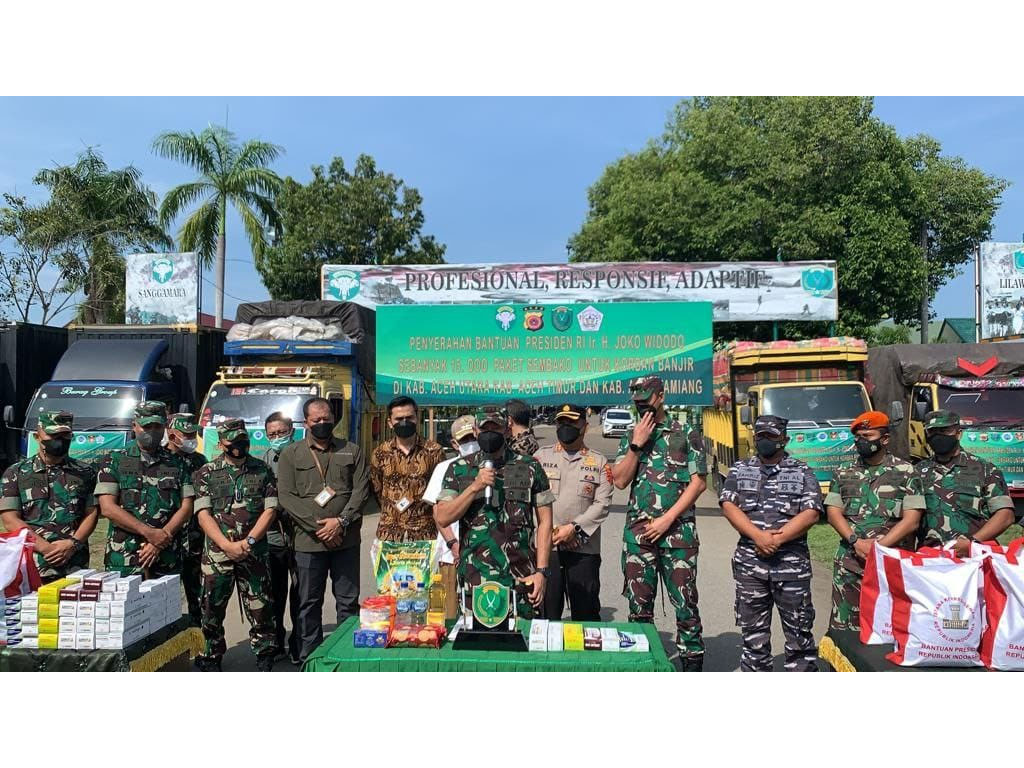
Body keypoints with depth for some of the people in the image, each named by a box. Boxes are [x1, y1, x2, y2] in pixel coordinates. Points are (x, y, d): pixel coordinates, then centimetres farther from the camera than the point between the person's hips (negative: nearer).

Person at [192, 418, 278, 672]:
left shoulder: (262, 470, 5)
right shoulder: (207, 473, 3)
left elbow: (269, 510, 0)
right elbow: (203, 515, -4)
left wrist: (248, 542, -12)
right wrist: (227, 545, -15)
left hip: (255, 553, 0)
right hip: (217, 553, 0)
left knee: (260, 609, 3)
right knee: (212, 609, 8)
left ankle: (265, 660, 16)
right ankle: (211, 658, 25)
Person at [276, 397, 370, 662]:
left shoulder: (352, 451, 8)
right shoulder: (291, 454, 5)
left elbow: (361, 490, 1)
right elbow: (286, 496, -3)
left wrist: (341, 521, -12)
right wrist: (317, 526, -12)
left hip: (346, 539, 1)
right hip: (308, 541, -1)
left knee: (349, 601, 7)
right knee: (309, 603, 8)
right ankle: (309, 659, 20)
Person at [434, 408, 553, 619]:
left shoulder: (530, 467, 3)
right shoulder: (458, 469, 6)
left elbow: (544, 521, 2)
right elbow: (442, 518, -2)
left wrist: (542, 571, -5)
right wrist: (475, 487, -13)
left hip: (521, 578, 0)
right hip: (475, 578, 1)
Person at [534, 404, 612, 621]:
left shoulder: (599, 462, 8)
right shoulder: (541, 456, 9)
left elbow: (602, 504, -2)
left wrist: (573, 527, -14)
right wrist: (551, 530, -10)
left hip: (584, 548, 0)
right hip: (545, 546, 1)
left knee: (586, 611, 6)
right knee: (545, 611, 6)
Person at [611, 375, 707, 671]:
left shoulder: (687, 434, 2)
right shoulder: (630, 437, 12)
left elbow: (699, 482, -4)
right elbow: (620, 481, 2)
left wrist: (667, 519, -10)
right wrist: (637, 444, -7)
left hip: (678, 531, -3)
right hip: (637, 532, 3)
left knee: (685, 602, 0)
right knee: (638, 604, 8)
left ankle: (692, 660, 13)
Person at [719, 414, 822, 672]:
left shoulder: (802, 472, 5)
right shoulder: (740, 469, 10)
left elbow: (811, 513, -5)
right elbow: (728, 506, -1)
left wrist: (778, 538, -15)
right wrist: (758, 536, -14)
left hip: (792, 562, -1)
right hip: (749, 562, 2)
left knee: (799, 631, 4)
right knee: (753, 632, 9)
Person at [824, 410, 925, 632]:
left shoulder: (906, 472, 2)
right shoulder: (843, 474, 12)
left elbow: (911, 520, -4)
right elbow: (833, 512, 5)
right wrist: (856, 542, -10)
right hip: (850, 564, 3)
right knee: (844, 626, 3)